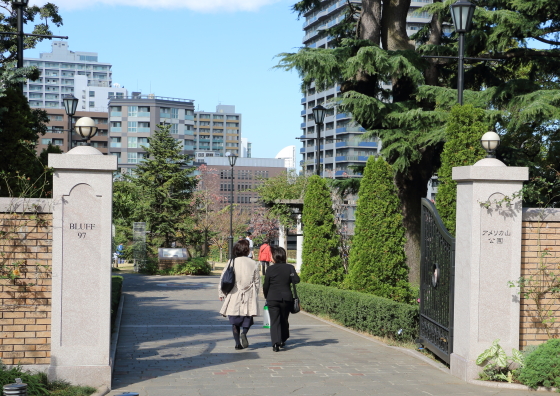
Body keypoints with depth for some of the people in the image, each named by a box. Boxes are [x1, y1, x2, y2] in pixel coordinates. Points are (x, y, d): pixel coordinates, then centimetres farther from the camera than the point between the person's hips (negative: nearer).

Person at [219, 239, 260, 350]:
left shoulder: (232, 262, -4)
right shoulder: (253, 264, -1)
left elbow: (223, 279, -2)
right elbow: (257, 282, 5)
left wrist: (222, 293, 10)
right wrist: (255, 295, 18)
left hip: (234, 298, 0)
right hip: (249, 297, 0)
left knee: (235, 321, 10)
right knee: (247, 319, 14)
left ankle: (237, 342, 4)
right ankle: (244, 333, -12)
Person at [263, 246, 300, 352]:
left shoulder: (270, 269, -5)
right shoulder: (290, 267, -2)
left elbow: (266, 285, 0)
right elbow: (296, 280, -12)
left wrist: (266, 296, 16)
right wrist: (288, 280, 10)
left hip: (272, 298, -2)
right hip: (286, 298, 2)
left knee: (274, 321, -1)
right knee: (284, 320, 18)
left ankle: (276, 343, -15)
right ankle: (282, 340, 28)